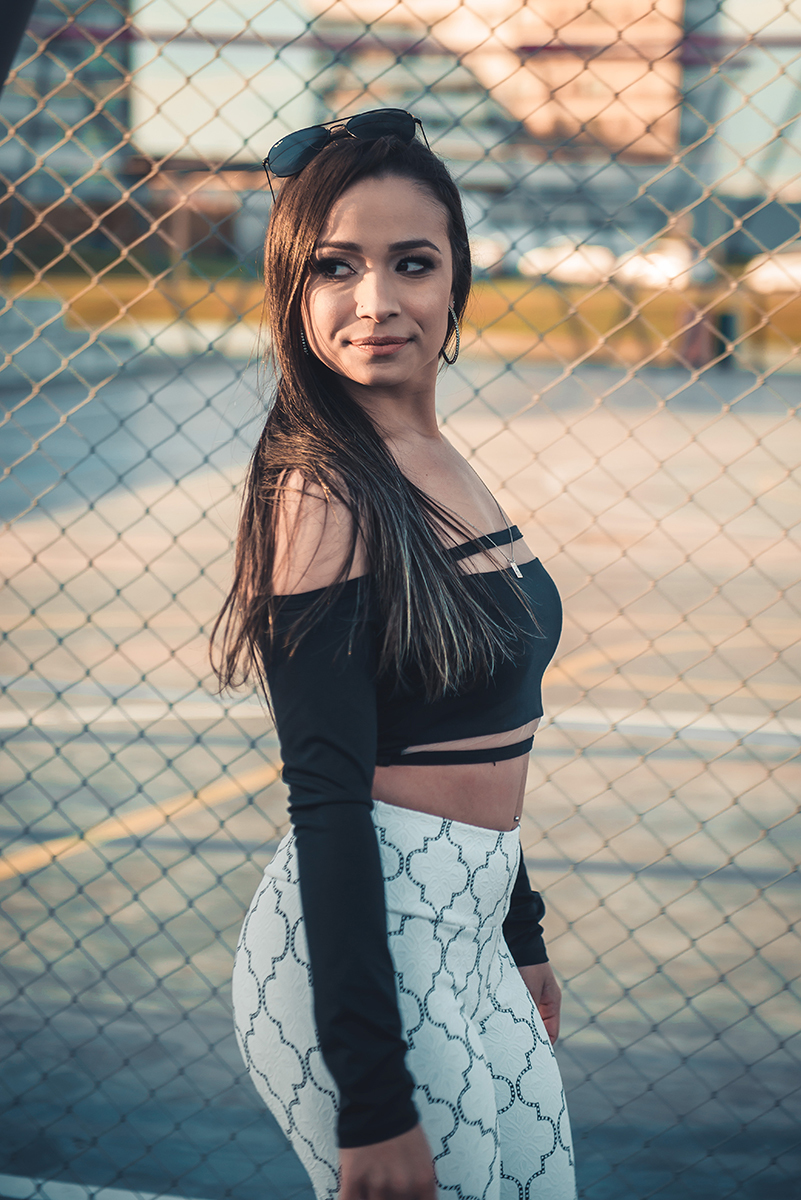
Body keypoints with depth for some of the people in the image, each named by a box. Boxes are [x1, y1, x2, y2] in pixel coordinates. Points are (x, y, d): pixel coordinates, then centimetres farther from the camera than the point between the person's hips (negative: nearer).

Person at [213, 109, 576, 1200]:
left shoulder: (431, 463, 9)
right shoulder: (322, 490, -17)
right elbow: (328, 800, -20)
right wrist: (373, 1102, -21)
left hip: (462, 931, 9)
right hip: (367, 946, -9)